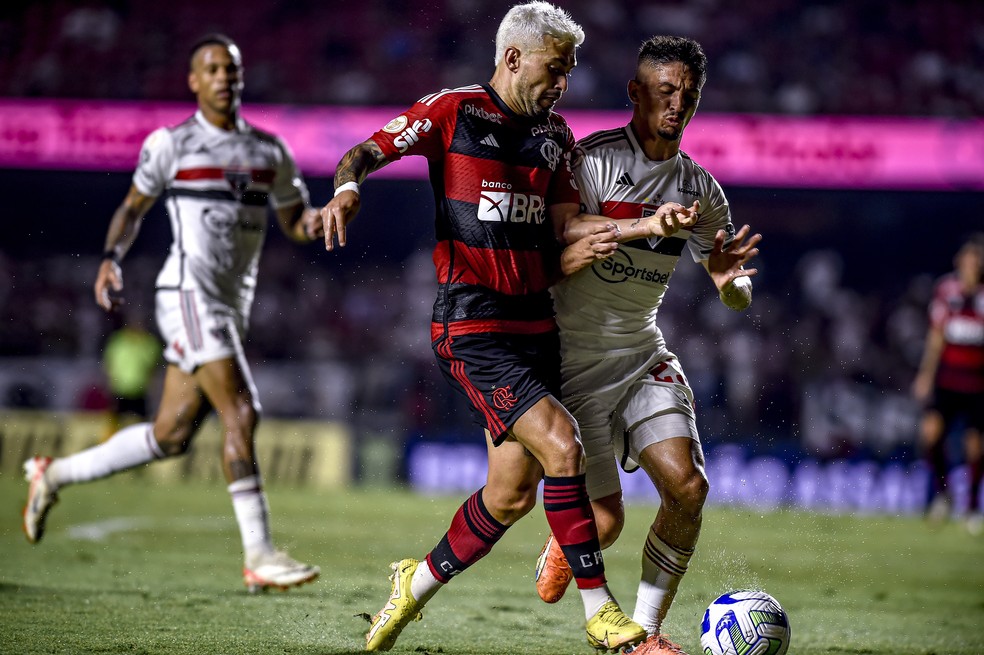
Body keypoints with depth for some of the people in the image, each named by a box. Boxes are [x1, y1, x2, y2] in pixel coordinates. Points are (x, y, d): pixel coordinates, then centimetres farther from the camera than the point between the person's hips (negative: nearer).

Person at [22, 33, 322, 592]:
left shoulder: (268, 150, 13)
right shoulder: (171, 144, -1)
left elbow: (294, 219, 18)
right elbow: (134, 206, 10)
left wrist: (311, 224, -5)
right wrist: (111, 259, -5)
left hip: (232, 307, 7)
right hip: (189, 295, -7)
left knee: (171, 437, 8)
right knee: (241, 413, -18)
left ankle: (55, 475, 26)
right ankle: (259, 556, -17)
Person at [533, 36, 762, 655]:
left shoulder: (700, 189, 6)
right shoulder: (591, 162, -11)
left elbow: (740, 299, 12)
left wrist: (730, 283, -13)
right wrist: (572, 257, -35)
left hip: (644, 355, 5)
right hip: (574, 357, -5)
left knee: (688, 487, -16)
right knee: (606, 521, -10)